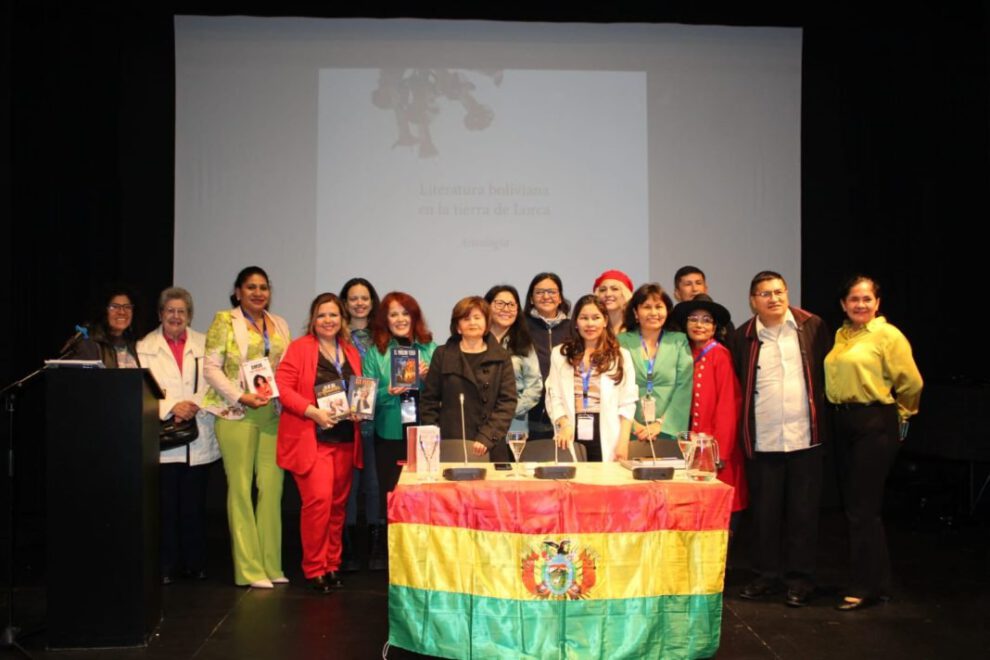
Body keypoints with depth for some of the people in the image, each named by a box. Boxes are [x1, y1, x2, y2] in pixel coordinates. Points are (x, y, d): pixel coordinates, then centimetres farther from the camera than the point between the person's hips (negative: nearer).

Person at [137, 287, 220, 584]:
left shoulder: (204, 345, 13)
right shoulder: (145, 347, 8)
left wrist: (197, 405, -11)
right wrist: (170, 407, -13)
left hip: (199, 437, 1)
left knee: (195, 503, 4)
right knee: (166, 504, -2)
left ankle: (195, 564, 15)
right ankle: (166, 566, 8)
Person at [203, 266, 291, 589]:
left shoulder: (280, 325, 16)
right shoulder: (224, 321, 2)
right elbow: (211, 368, -4)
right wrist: (241, 397, -13)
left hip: (273, 414, 4)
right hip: (237, 414, -4)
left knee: (272, 488, 1)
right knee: (241, 488, -1)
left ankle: (270, 565, 11)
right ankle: (249, 569, 5)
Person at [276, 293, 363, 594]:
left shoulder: (351, 352, 15)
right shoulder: (299, 348, -1)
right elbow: (282, 386, -9)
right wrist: (312, 411, -20)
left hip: (345, 438, 5)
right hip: (311, 437, -5)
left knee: (338, 502, 8)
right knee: (318, 498, -14)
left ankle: (332, 564, 21)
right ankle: (314, 568, 0)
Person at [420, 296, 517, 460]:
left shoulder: (502, 357, 6)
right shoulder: (442, 355, 7)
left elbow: (507, 402, -1)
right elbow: (430, 401, 7)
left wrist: (486, 438, -12)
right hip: (450, 446, 0)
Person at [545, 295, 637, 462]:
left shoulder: (620, 356, 8)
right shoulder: (560, 354, 12)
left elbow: (627, 404, 2)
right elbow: (553, 397, 4)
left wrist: (623, 442, -7)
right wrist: (564, 424, -13)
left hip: (606, 440, -1)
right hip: (572, 437, 1)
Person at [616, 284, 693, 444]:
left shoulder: (679, 341, 8)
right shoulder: (622, 342, 5)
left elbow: (684, 387, 0)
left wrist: (661, 424, -9)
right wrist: (633, 425, -12)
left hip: (669, 431, 1)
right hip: (630, 433, 0)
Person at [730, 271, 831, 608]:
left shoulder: (812, 327, 2)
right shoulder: (743, 337, 3)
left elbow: (827, 373, 5)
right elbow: (735, 387, 6)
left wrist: (826, 422, 2)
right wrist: (740, 430, 2)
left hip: (804, 437, -1)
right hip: (762, 440, 1)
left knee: (803, 511, 7)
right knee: (764, 511, 9)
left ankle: (800, 579, 18)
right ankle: (766, 575, 22)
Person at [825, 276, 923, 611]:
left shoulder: (888, 335, -9)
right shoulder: (841, 336, 10)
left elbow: (911, 383, -7)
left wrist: (901, 414, 7)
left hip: (875, 425, -7)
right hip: (844, 423, 7)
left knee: (863, 509, -3)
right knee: (854, 507, 13)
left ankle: (867, 587, 10)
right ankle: (877, 581, 27)